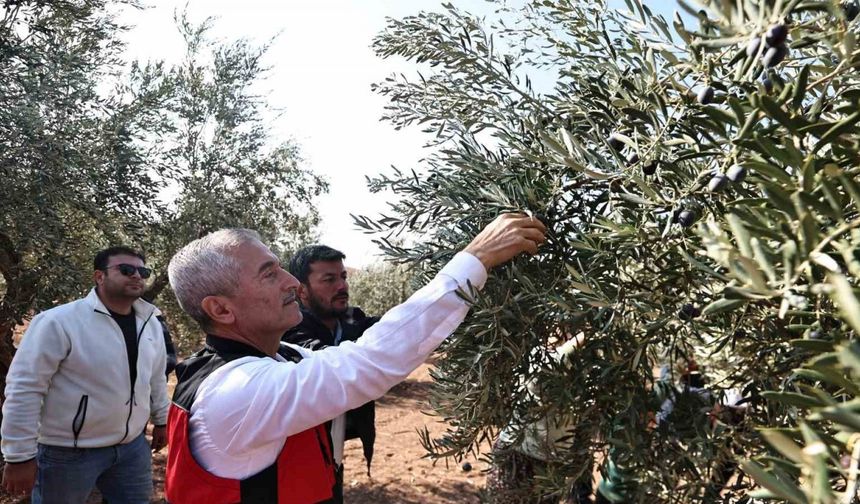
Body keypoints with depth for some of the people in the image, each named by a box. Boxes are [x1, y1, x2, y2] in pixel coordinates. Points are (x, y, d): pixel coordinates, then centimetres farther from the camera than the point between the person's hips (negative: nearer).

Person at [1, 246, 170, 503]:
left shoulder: (150, 323, 2)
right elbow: (23, 388, -16)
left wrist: (161, 420, 18)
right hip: (69, 453, -5)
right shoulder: (59, 322, -16)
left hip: (133, 446, 5)